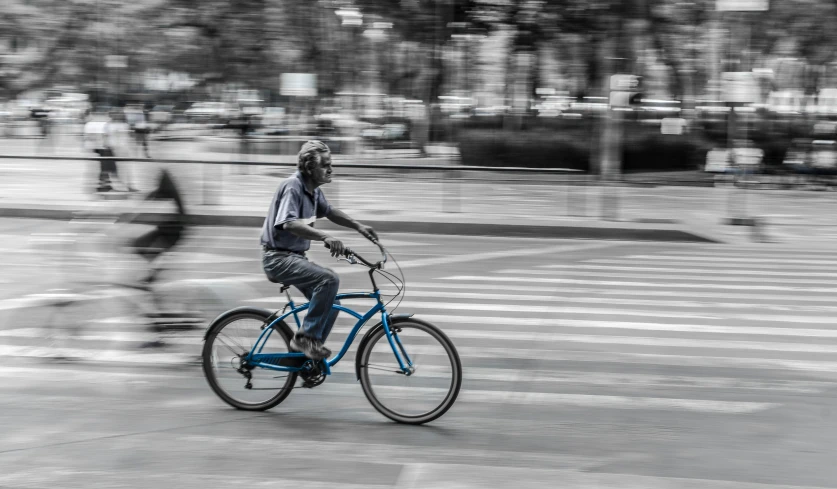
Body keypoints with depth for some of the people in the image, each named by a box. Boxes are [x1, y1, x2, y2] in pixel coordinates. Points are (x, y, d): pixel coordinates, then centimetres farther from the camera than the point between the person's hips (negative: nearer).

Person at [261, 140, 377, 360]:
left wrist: (358, 226, 15)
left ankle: (305, 353, 15)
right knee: (329, 279, -28)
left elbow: (329, 211, 27)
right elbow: (289, 224, -35)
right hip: (278, 257, -10)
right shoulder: (292, 187, -19)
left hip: (295, 257, 10)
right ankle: (307, 338, -20)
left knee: (331, 305, 5)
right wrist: (325, 236, -46)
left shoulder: (313, 190, 9)